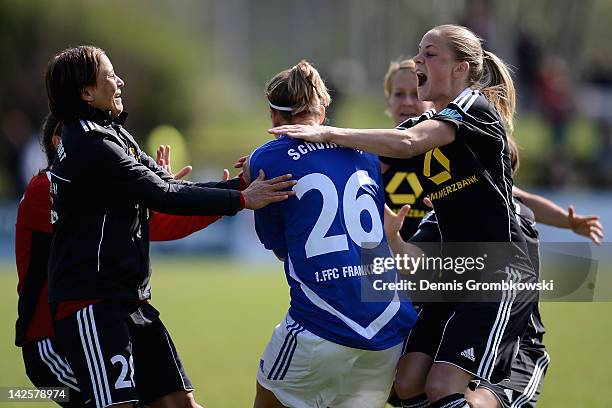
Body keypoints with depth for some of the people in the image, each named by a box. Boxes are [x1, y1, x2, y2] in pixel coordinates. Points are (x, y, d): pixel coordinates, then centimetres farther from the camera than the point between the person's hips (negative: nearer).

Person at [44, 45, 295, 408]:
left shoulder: (112, 138, 18)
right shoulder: (90, 146, -14)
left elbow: (173, 186, 14)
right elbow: (165, 197, -17)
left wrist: (243, 182, 5)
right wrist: (241, 200, -15)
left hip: (130, 302, 10)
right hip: (91, 306, -10)